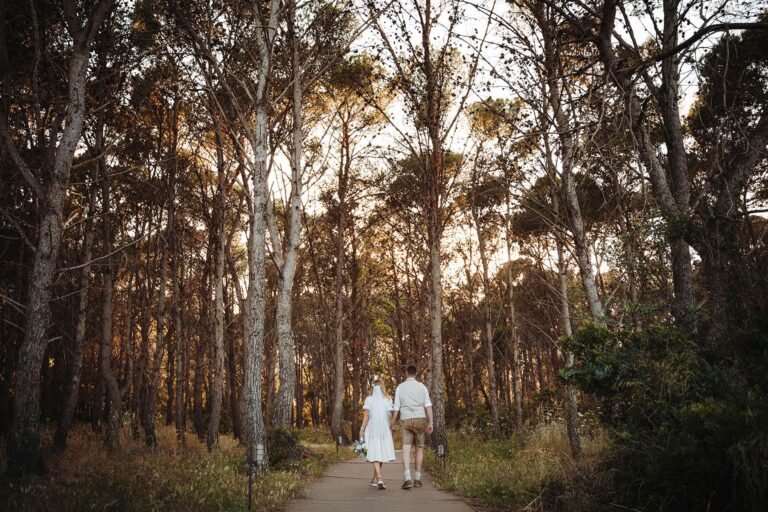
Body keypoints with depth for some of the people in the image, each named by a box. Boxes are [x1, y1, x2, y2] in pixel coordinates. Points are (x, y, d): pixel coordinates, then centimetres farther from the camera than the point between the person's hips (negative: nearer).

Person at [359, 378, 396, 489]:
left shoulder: (369, 400, -5)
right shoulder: (388, 400, 0)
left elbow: (366, 416, -10)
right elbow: (390, 416, -1)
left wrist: (362, 429, -7)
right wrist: (390, 429, 8)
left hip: (372, 429, -2)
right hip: (384, 430, 2)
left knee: (375, 454, 0)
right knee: (381, 453, 14)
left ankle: (379, 478, -19)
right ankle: (375, 479, 24)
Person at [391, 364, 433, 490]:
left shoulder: (400, 387, 2)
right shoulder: (422, 387, 3)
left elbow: (396, 408, 1)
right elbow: (428, 406, -4)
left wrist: (391, 424, 9)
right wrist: (430, 423, -5)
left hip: (406, 421, -1)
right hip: (420, 420, 1)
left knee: (406, 450, -7)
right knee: (419, 449, 14)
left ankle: (408, 479, -23)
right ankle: (417, 479, 16)